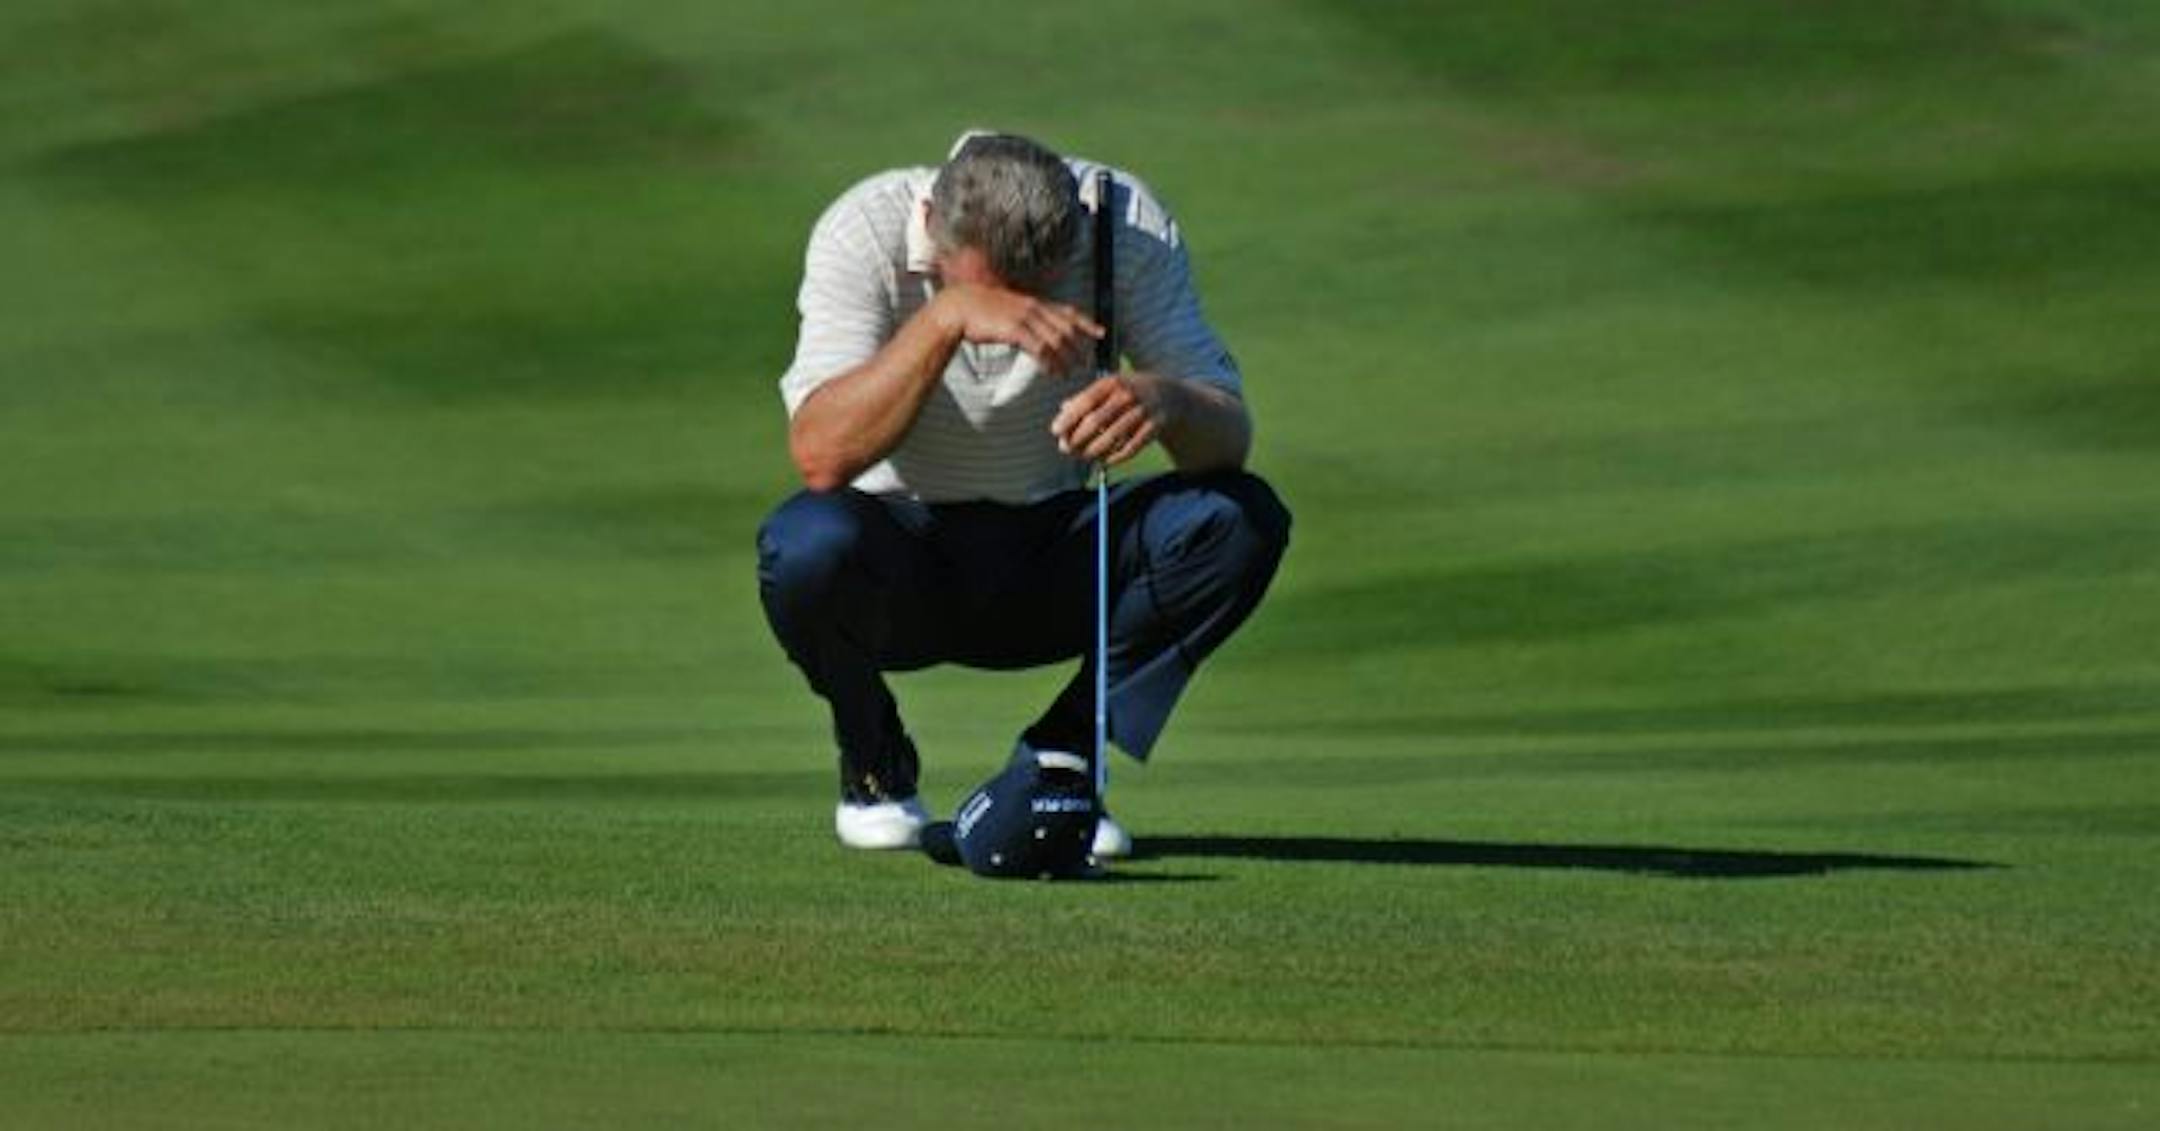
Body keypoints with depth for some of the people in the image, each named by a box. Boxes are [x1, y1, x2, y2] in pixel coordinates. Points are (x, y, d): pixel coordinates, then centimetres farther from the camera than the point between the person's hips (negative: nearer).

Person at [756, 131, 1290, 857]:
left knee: (1242, 519, -24)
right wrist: (945, 317, -44)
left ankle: (1056, 764, -4)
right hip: (903, 569, -2)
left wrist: (1164, 399, -40)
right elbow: (819, 455, -34)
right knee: (809, 543, -36)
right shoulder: (863, 231, -21)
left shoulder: (1128, 222, -16)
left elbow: (1230, 436, -17)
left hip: (1053, 560, 2)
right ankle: (875, 770, -3)